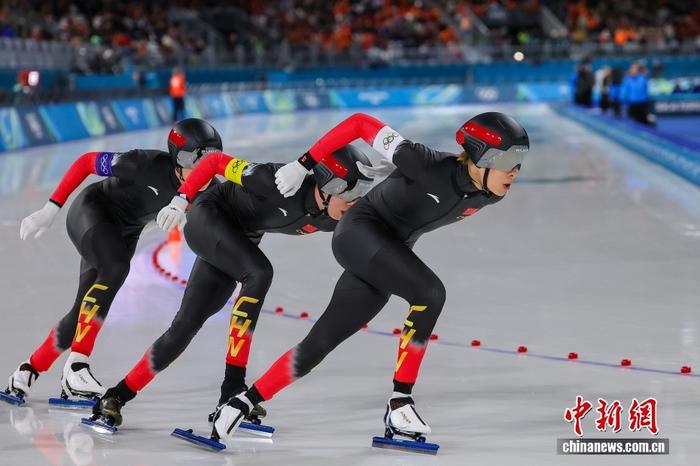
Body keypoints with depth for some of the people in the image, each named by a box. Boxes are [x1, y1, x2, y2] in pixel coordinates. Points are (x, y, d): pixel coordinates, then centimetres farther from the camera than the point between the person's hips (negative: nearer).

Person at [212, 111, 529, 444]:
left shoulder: (488, 196, -6)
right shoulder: (430, 166, -26)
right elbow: (361, 123, -19)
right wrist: (303, 164, -15)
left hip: (386, 261, 7)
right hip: (359, 232, -7)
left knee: (318, 346, 5)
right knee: (430, 293, -28)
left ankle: (242, 404, 16)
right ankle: (400, 403, -20)